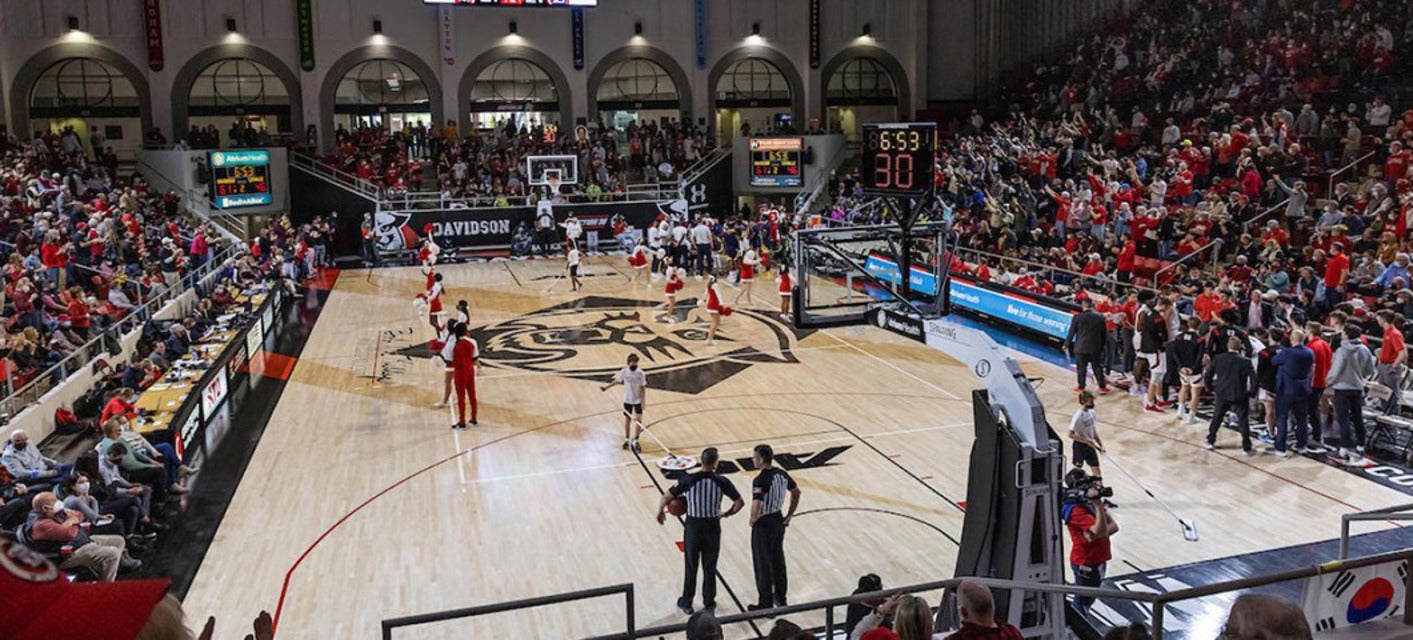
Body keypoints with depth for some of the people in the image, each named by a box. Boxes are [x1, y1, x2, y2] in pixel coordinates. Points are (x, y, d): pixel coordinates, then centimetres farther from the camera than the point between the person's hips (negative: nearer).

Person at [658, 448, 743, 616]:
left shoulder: (688, 479, -13)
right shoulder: (721, 481, -12)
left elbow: (666, 497, -6)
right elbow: (740, 502, -8)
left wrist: (660, 511, 13)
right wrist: (728, 513, 11)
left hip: (693, 527, 0)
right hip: (713, 528, 0)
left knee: (691, 567, 16)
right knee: (710, 568, 15)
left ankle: (686, 603, 29)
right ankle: (709, 604, 27)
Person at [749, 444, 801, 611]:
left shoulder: (761, 480, -25)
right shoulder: (782, 474, -1)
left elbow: (756, 506, -34)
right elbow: (796, 492, 12)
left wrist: (753, 519, -14)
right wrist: (789, 515, 16)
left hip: (763, 525, -8)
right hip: (779, 521, 8)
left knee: (763, 565, 5)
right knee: (778, 560, 21)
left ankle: (766, 604, 15)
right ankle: (780, 598, 34)